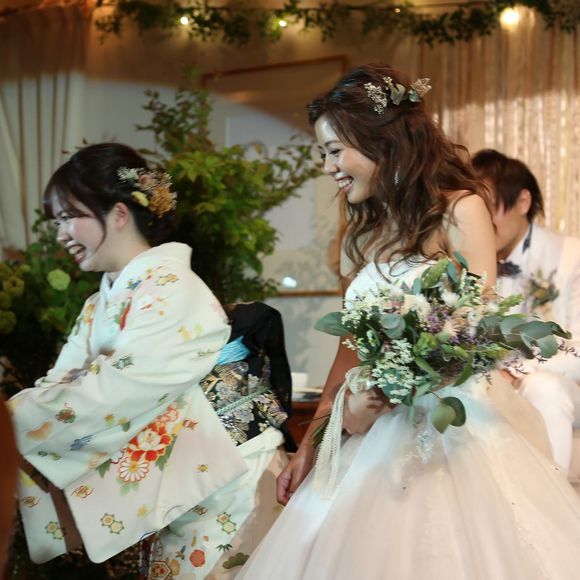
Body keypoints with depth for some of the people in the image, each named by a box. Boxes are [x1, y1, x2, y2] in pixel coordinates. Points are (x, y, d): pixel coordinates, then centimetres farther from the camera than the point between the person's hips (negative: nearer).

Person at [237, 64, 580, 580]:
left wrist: (374, 399, -13)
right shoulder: (370, 231, 13)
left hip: (456, 426, -6)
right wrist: (312, 440, 10)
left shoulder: (458, 209, -7)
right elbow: (354, 344, 14)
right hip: (382, 435, 6)